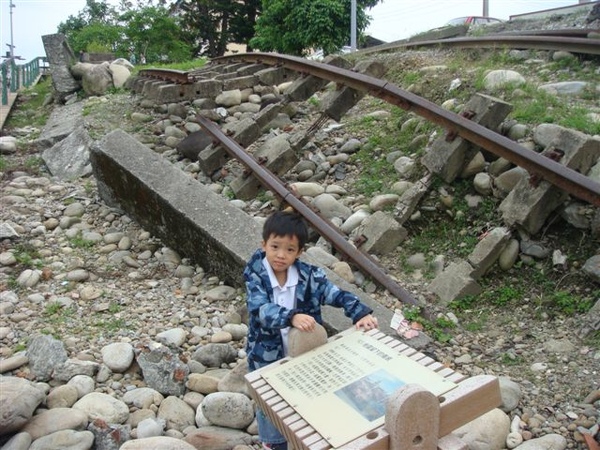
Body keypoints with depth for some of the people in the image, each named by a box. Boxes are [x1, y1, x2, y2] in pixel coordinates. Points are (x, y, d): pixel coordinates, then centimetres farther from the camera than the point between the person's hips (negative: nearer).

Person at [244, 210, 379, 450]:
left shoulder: (308, 275, -13)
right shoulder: (255, 277, -20)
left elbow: (336, 294, -11)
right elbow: (261, 309, -35)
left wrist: (361, 313, -26)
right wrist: (292, 317, -52)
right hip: (267, 356, -2)